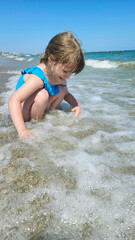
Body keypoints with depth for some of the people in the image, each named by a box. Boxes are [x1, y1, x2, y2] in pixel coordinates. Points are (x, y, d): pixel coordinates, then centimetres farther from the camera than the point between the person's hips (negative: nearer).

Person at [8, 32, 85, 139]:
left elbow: (67, 94, 12)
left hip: (39, 108, 7)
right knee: (42, 94, -35)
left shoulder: (61, 77, -7)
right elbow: (14, 100, -43)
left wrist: (76, 104, -10)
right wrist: (22, 130, -52)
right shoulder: (37, 77, -34)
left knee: (61, 90, -8)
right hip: (22, 113, -7)